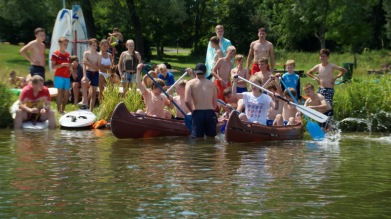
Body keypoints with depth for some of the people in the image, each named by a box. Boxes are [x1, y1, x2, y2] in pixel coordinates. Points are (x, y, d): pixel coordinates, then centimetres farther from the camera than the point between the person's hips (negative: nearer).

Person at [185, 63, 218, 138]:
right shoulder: (211, 83, 14)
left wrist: (193, 110, 10)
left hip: (197, 113, -2)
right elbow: (215, 103, 10)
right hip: (211, 113, 2)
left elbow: (187, 101, -6)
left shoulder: (190, 83, 6)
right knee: (211, 137, 11)